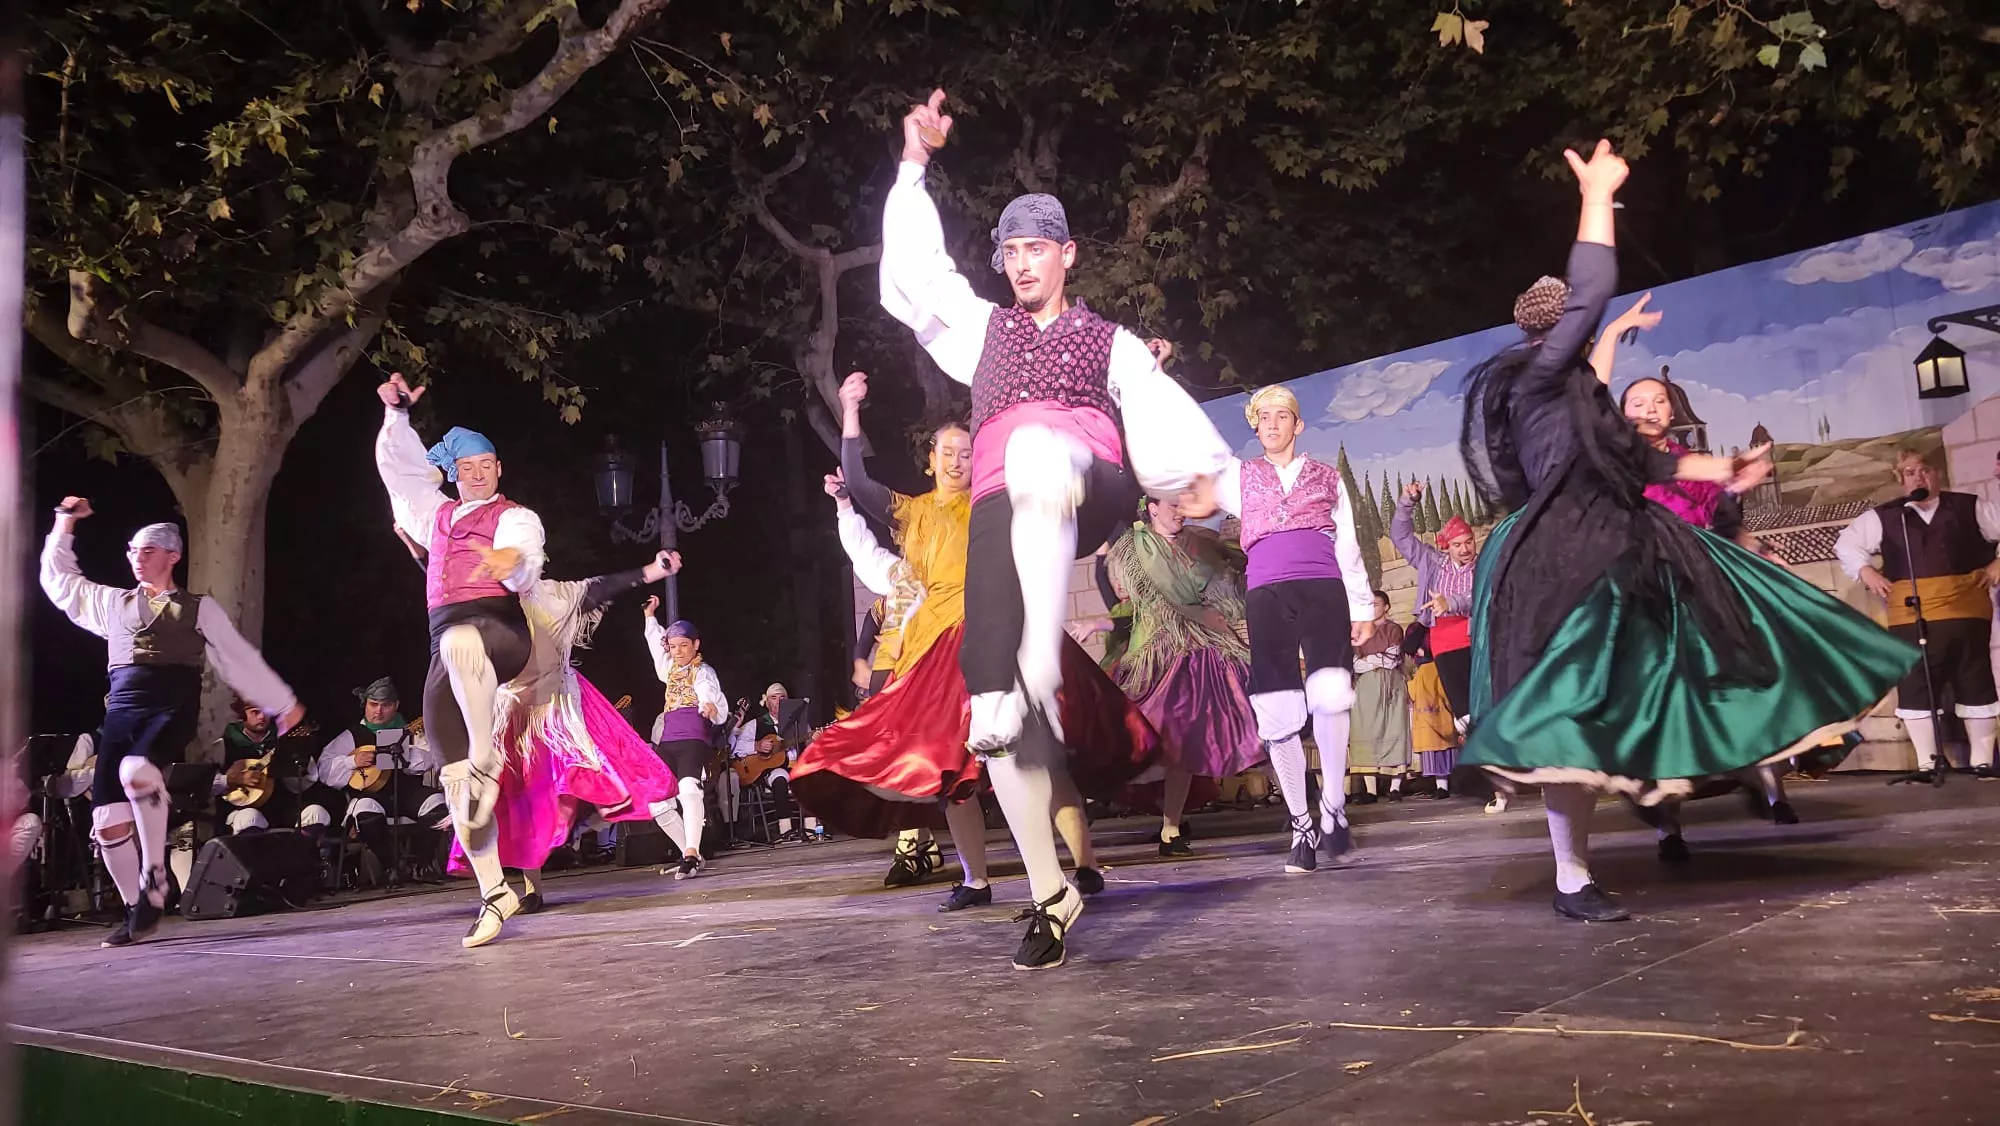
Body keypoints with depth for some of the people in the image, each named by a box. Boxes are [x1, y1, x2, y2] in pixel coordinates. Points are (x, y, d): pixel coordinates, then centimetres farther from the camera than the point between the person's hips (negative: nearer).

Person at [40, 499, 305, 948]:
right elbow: (58, 580, 33)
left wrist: (283, 703, 14)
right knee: (107, 819, -6)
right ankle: (137, 910, 10)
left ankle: (154, 878, -22)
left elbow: (240, 658, 14)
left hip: (172, 706, -4)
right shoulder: (114, 603, 23)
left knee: (137, 771, -36)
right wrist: (65, 524, 28)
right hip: (122, 710, 4)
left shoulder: (199, 608, 13)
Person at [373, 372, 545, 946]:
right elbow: (399, 467, 33)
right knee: (453, 776, -4)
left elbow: (525, 565, -14)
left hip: (498, 629, -6)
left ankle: (486, 763, -41)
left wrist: (514, 561, -38)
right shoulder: (439, 514, 28)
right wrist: (397, 413, 20)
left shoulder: (516, 517, 7)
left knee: (460, 641, -45)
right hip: (444, 648, 6)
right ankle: (494, 893, 1)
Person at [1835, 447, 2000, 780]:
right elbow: (1846, 544, 14)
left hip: (1966, 612, 1)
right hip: (1911, 617, 0)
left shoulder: (1969, 507, 9)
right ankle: (1926, 763, 6)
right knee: (1915, 687, -2)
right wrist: (1866, 571, 1)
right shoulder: (1883, 517, 7)